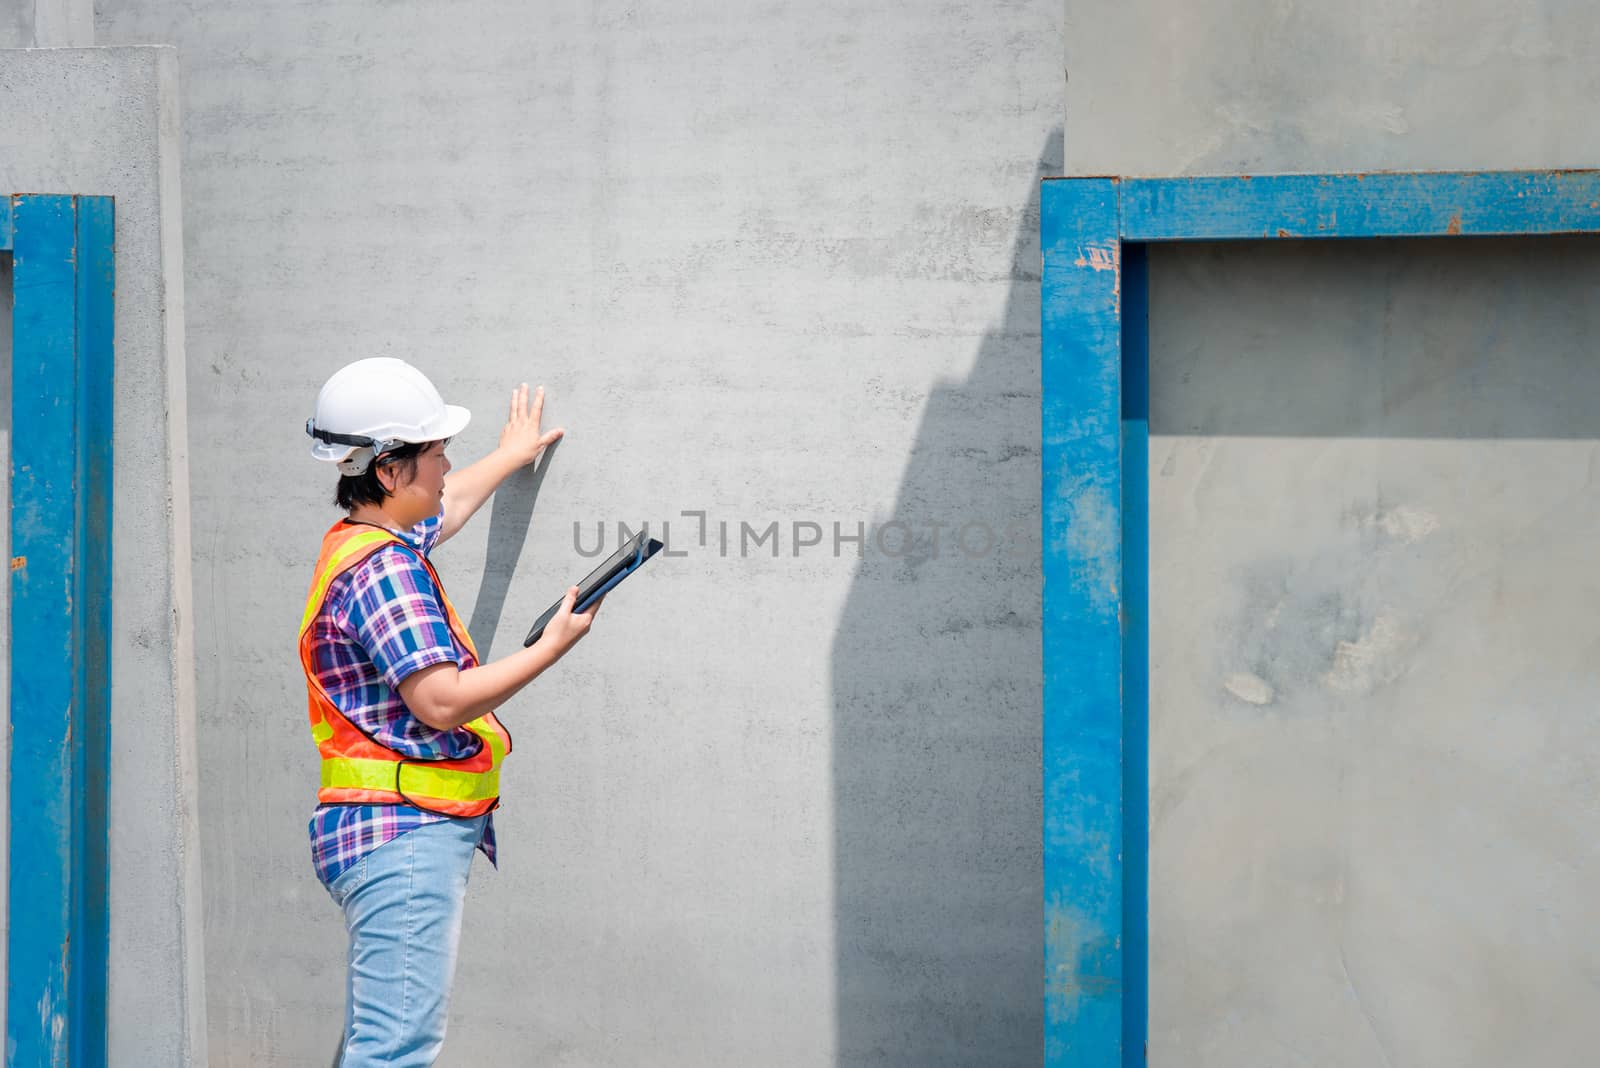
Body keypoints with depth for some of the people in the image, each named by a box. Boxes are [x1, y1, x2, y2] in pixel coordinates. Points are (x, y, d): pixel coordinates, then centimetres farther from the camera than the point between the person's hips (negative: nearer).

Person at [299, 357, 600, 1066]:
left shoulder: (362, 541, 16)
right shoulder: (383, 568, -15)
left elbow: (449, 504, 40)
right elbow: (442, 700, -22)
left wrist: (510, 456, 56)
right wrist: (552, 647, -13)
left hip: (394, 836, 11)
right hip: (404, 831, -11)